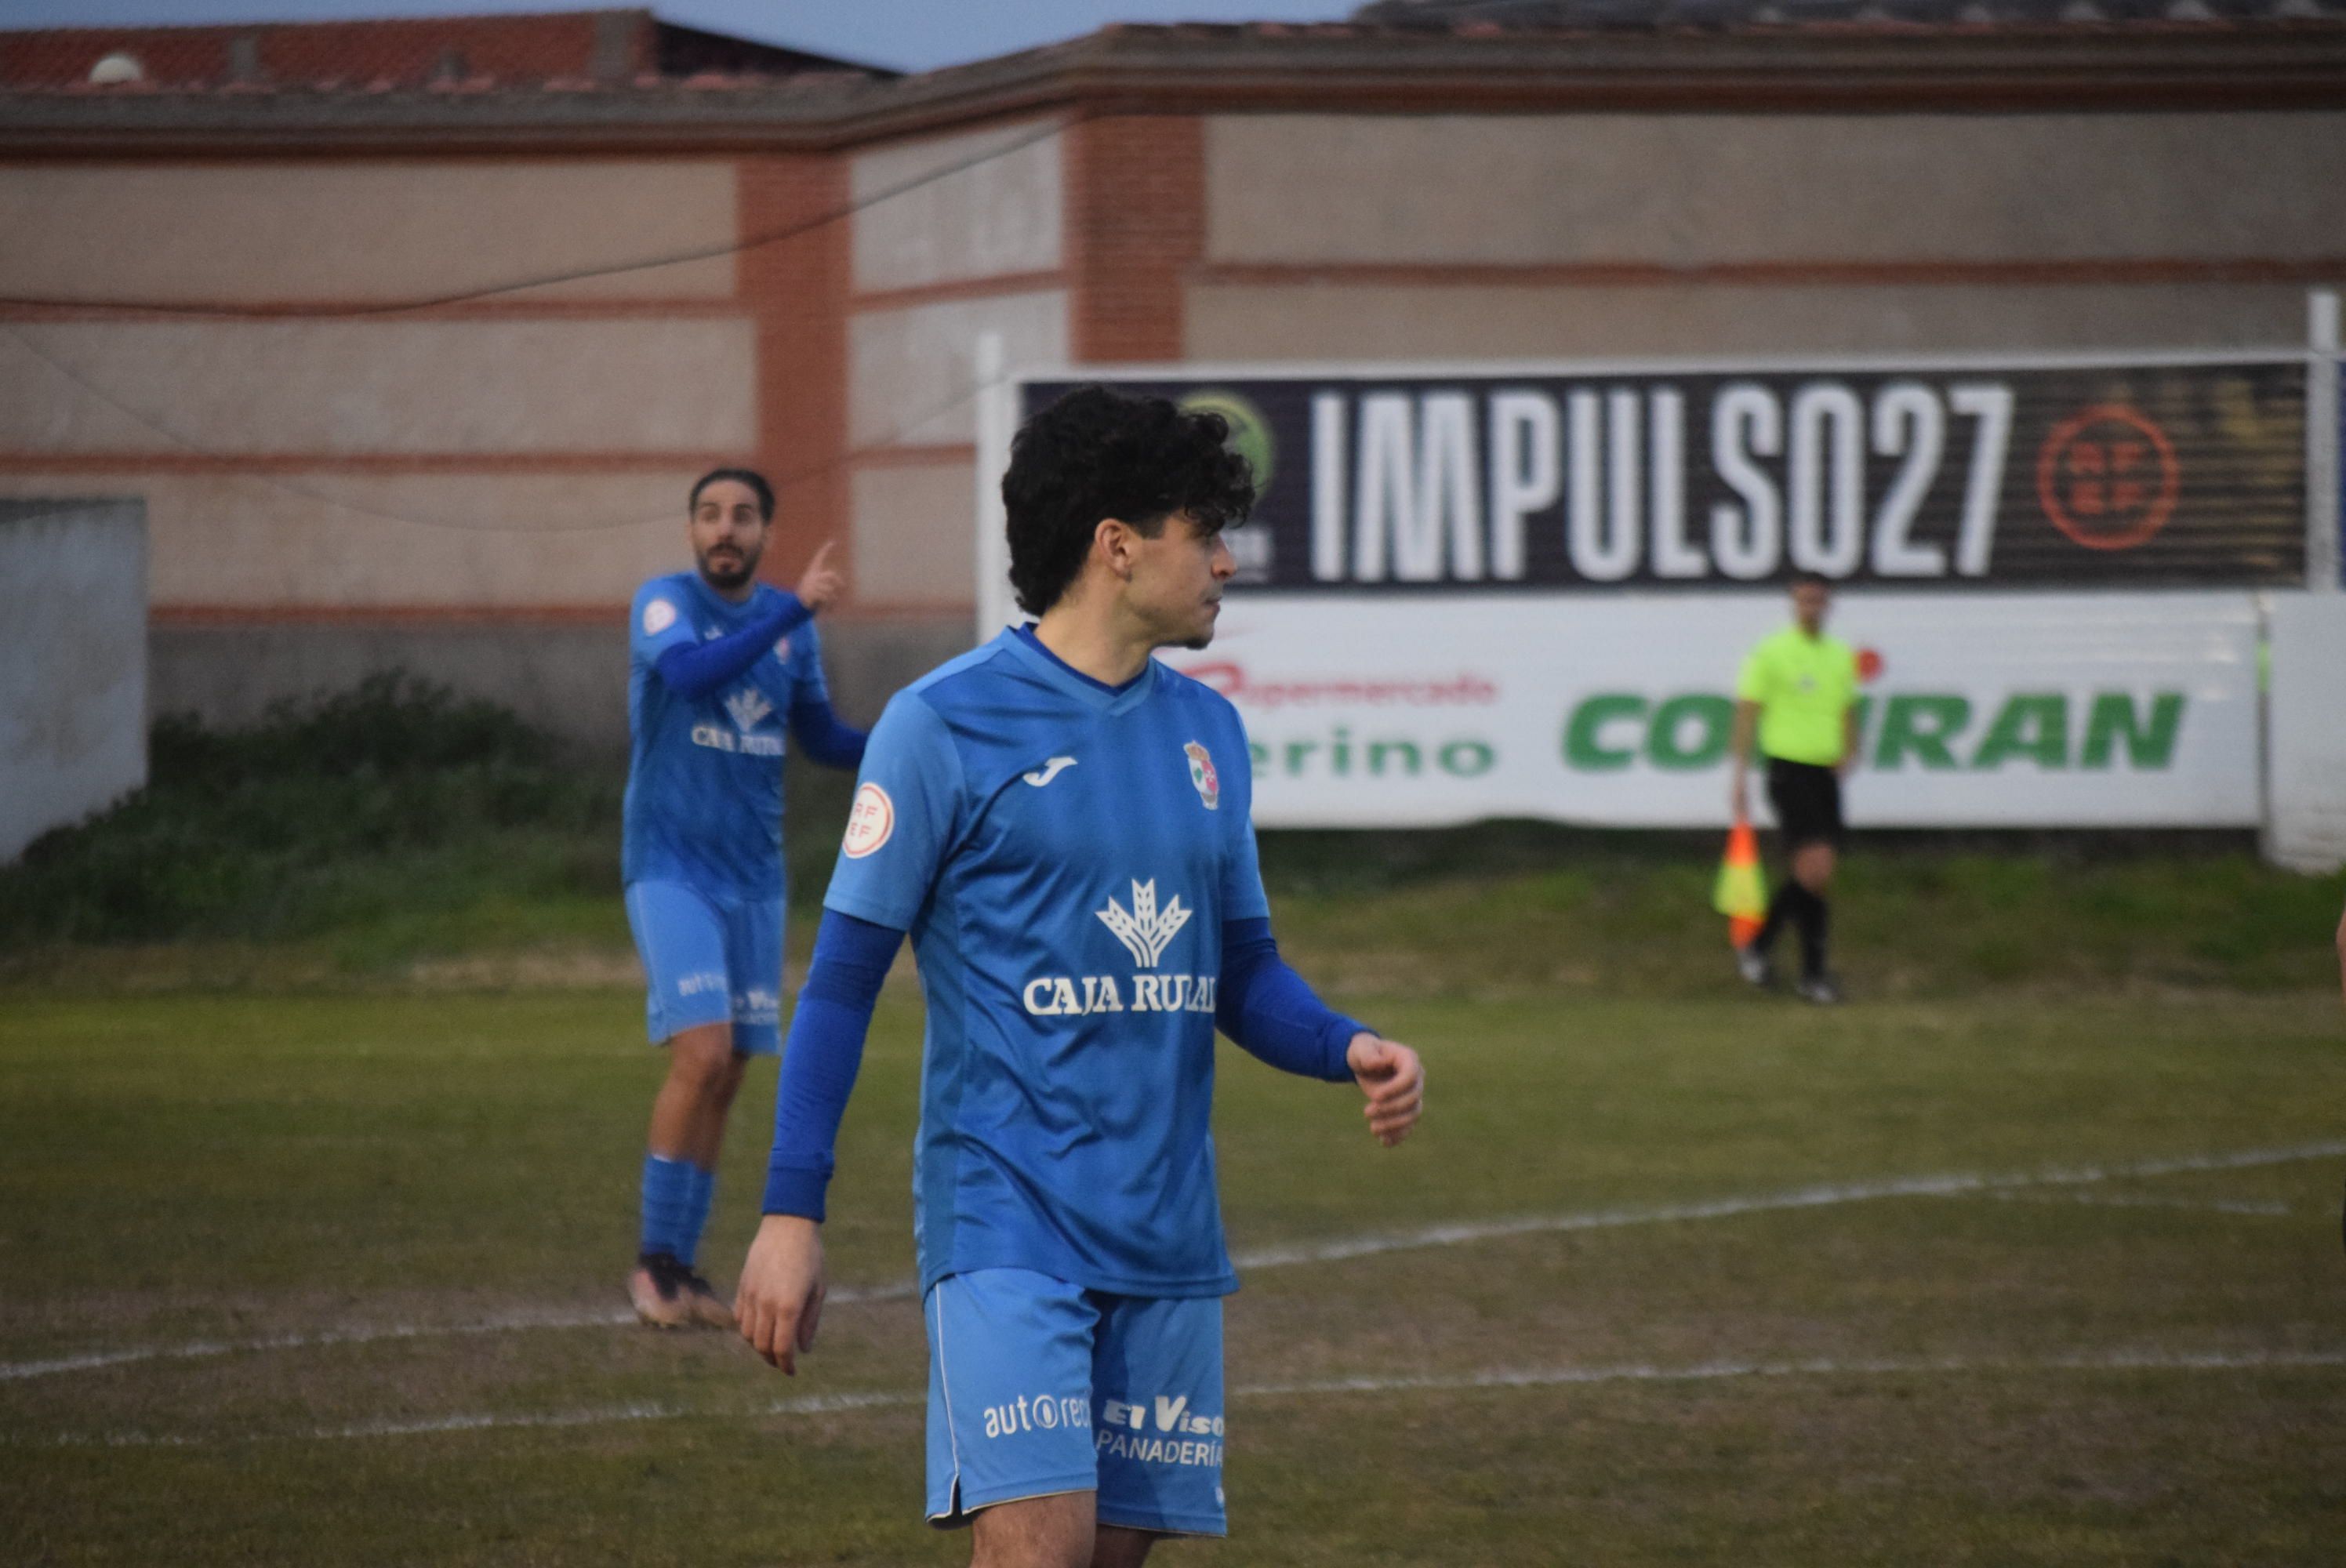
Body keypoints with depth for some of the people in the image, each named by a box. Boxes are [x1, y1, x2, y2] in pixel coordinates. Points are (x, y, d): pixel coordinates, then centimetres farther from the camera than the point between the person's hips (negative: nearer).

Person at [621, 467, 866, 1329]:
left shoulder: (788, 624, 9)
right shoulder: (664, 602, -7)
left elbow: (823, 739, 18)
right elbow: (690, 672, -28)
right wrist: (794, 608, -33)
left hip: (754, 877, 6)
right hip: (672, 867, -6)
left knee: (725, 1077, 6)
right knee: (702, 1052, -18)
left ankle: (677, 1268, 13)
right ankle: (653, 1260, -9)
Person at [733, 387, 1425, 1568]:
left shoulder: (1206, 731, 13)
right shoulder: (944, 725, -6)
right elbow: (843, 975, -4)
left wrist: (1346, 1049, -2)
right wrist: (791, 1213, -9)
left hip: (1166, 1239, 6)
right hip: (1007, 1225, -6)